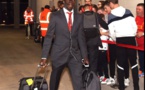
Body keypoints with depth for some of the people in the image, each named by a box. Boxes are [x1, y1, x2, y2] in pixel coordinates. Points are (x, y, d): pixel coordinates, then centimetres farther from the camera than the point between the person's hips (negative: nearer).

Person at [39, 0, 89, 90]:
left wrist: (85, 55, 9)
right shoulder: (55, 16, -4)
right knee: (55, 81, 14)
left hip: (75, 54, 2)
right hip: (59, 54, -2)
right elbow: (49, 37, -5)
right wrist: (44, 57, -9)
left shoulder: (79, 17, 5)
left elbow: (81, 37, 10)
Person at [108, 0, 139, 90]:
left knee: (120, 63, 9)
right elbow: (135, 26, 1)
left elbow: (111, 32, -3)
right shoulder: (128, 11, 3)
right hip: (131, 38, 1)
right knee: (133, 62, 11)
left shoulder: (111, 15, -2)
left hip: (120, 40, -1)